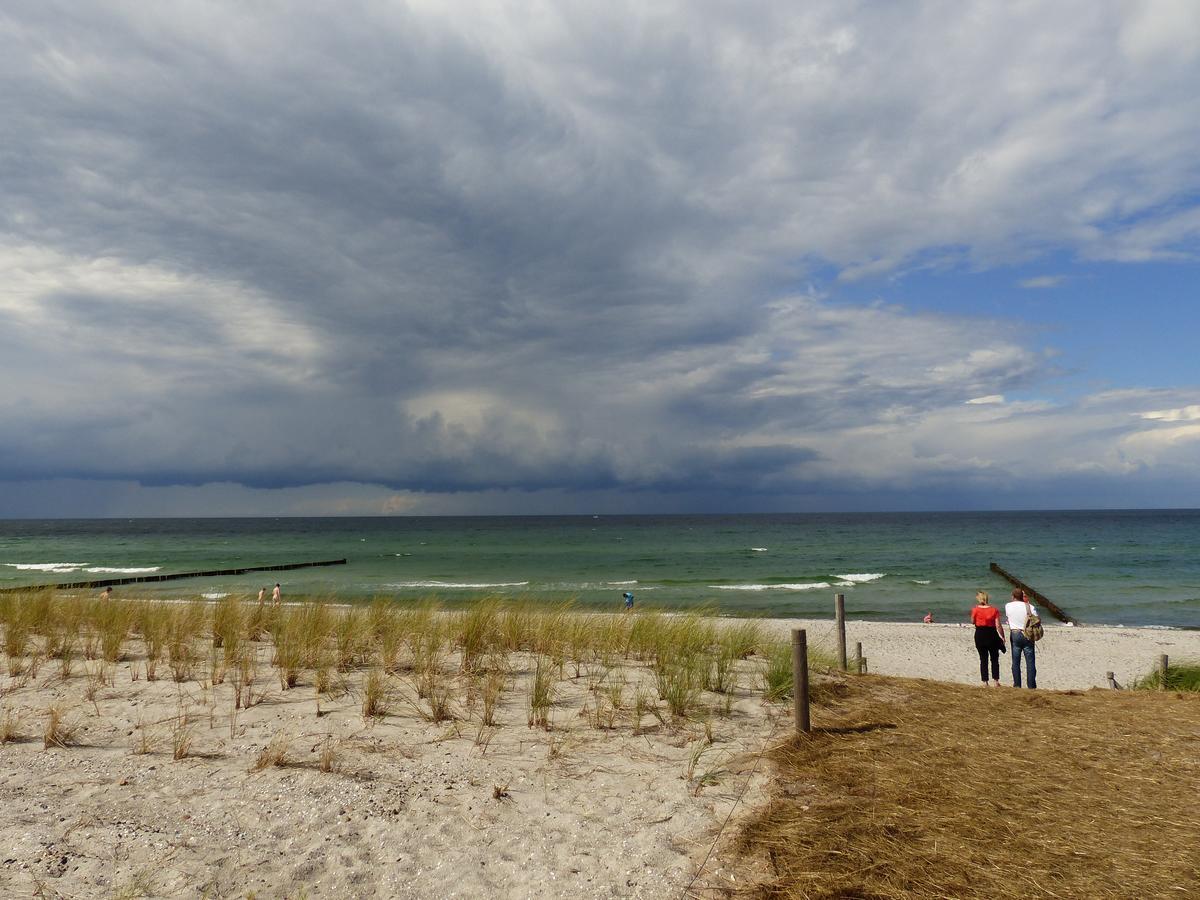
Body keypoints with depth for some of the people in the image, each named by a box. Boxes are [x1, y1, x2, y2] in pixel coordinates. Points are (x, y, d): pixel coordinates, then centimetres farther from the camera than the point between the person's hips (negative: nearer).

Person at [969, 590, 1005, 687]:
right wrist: (1002, 636, 1)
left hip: (980, 635, 0)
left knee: (983, 659, 9)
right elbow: (998, 626, -8)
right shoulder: (994, 610, -7)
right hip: (992, 635, 0)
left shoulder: (976, 610, -8)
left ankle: (985, 681, 7)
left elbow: (973, 621, 8)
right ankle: (995, 681, 7)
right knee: (994, 659, 13)